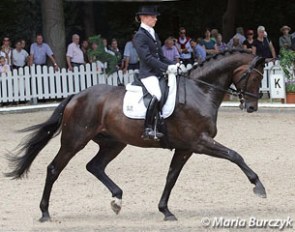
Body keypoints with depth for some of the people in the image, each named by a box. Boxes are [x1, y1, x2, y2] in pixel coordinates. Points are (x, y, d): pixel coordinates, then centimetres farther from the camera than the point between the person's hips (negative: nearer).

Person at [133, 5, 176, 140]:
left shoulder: (154, 35, 19)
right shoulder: (140, 36, -7)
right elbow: (147, 58, -17)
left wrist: (174, 65, 6)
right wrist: (167, 67, -21)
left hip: (159, 73, 10)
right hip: (148, 73, -10)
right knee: (157, 95, -31)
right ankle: (148, 130, -31)